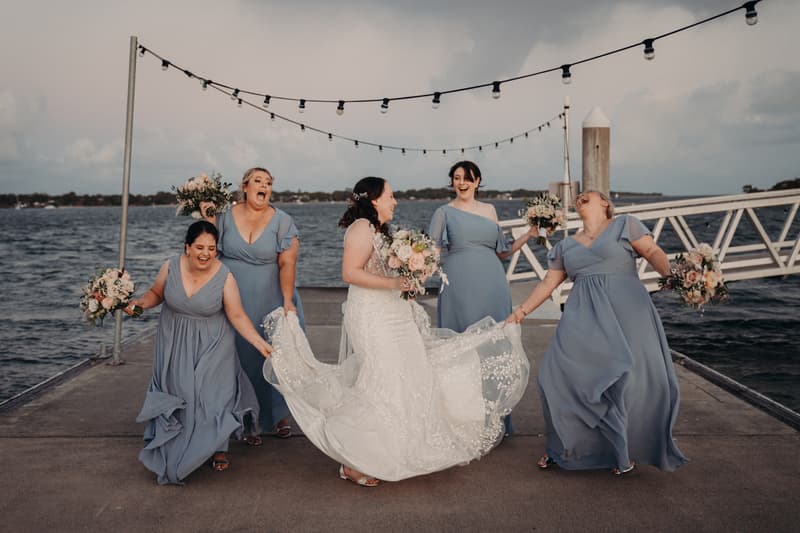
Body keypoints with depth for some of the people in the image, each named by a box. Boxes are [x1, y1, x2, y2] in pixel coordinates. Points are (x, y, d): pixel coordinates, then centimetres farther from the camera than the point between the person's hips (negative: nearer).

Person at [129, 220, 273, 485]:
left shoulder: (224, 277, -18)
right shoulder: (171, 267, -12)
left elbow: (237, 316, -14)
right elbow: (156, 293, 7)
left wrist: (260, 343, -20)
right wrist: (140, 303, -13)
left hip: (211, 345, -2)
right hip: (174, 343, 2)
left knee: (214, 392, -1)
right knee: (178, 393, 2)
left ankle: (219, 449, 18)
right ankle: (176, 451, 20)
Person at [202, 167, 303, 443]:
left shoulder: (282, 222, -4)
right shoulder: (225, 216, 1)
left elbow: (287, 264, -10)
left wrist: (288, 301, -18)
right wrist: (208, 219, -12)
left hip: (269, 301, -1)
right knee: (240, 358, 5)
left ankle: (279, 414, 28)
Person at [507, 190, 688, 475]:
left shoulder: (624, 225, 11)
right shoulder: (566, 246, 22)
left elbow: (653, 252, 0)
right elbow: (547, 284, 22)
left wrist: (670, 274, -19)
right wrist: (521, 311, 16)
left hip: (624, 311, -3)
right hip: (583, 317, 4)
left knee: (630, 375, -11)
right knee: (559, 372, -10)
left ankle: (626, 450, 11)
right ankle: (563, 446, 8)